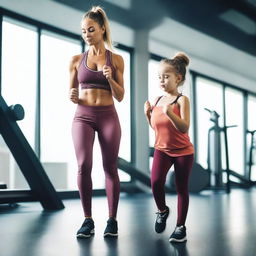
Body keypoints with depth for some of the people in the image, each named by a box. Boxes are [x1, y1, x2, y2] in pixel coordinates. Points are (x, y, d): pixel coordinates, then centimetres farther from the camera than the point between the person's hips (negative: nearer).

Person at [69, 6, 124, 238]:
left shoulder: (116, 59, 4)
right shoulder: (77, 60, 7)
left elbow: (120, 96, 4)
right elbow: (72, 92, 12)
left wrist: (110, 78, -14)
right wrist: (72, 97, -11)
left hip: (108, 116, 0)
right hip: (83, 116, 1)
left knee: (110, 167, -1)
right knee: (84, 165, -12)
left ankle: (112, 220, 9)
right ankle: (88, 220, 1)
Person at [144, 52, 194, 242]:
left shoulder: (182, 100, -13)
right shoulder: (157, 100, 2)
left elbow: (184, 128, -23)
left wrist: (170, 112, -36)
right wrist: (148, 114, -4)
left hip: (183, 151, -3)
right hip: (162, 149, 4)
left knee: (182, 188, 6)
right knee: (156, 182, -15)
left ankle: (181, 227, 19)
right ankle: (162, 210, 15)